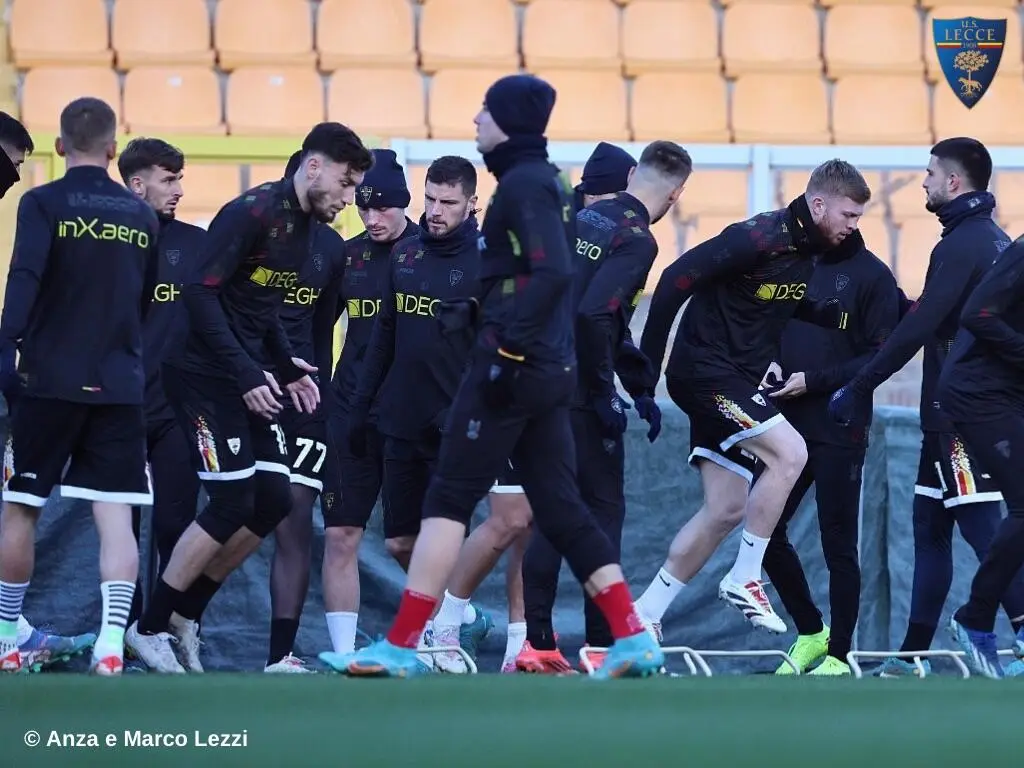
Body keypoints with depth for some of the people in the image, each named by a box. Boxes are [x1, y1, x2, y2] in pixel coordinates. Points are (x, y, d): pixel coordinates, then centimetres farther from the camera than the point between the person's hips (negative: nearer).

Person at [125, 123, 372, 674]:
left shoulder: (304, 226, 12)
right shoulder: (252, 213, -17)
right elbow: (201, 295, -22)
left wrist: (288, 368, 8)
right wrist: (246, 375, -24)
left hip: (247, 376, 9)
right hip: (203, 374, -9)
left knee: (273, 501, 4)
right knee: (232, 504, -11)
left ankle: (184, 616, 16)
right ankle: (149, 628, 2)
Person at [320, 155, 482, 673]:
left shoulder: (485, 261, -7)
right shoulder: (406, 253, 10)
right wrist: (361, 405, 13)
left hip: (452, 422, -6)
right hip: (401, 418, 6)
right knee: (400, 541, 8)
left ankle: (447, 636, 2)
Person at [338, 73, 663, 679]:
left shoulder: (523, 184, -12)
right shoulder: (549, 182, 17)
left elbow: (553, 272, -23)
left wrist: (508, 348, -25)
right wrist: (481, 311, 18)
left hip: (512, 366, -9)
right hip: (552, 372, 9)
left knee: (450, 499, -6)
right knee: (561, 508, 10)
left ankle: (401, 647, -6)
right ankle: (633, 640, 4)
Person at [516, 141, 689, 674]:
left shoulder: (585, 218, 12)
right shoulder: (637, 240, -13)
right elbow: (594, 315, -25)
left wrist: (639, 386, 24)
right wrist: (605, 394, -17)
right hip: (582, 395, -7)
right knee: (604, 511, 3)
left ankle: (537, 644, 10)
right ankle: (601, 645, 1)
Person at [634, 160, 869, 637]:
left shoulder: (809, 252, 7)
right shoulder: (760, 239, -20)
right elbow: (678, 277, -21)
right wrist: (649, 360, -19)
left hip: (739, 382, 9)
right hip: (705, 371, -9)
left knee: (726, 511, 7)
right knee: (789, 453, -21)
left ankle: (645, 612, 13)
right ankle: (744, 580, -11)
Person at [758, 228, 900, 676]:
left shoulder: (872, 276, -3)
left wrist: (814, 381, -15)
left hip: (840, 428, -5)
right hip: (788, 423, 5)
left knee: (838, 545, -1)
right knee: (765, 529, 2)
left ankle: (838, 656, 8)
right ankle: (809, 633, 19)